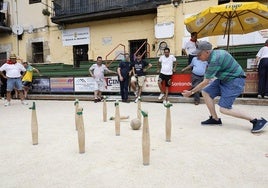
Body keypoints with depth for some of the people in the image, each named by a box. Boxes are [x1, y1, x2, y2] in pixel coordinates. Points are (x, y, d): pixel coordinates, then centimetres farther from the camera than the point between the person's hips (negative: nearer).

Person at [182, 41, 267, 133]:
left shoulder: (215, 59, -26)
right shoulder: (214, 53, 2)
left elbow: (205, 82, -22)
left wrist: (191, 92, -14)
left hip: (235, 80, -10)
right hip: (224, 79, 10)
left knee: (224, 109, -14)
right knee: (206, 92, 2)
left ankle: (257, 121, -5)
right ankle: (215, 119, 11)